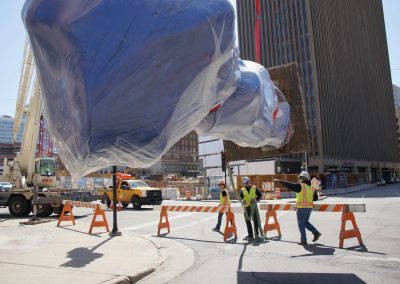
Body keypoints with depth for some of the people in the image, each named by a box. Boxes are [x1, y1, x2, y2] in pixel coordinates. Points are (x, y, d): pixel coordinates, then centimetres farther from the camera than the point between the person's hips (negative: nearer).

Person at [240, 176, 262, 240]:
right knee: (248, 221, 3)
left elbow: (259, 195, 3)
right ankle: (250, 235, 12)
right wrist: (242, 201, -22)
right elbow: (240, 198, 0)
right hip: (247, 207, 2)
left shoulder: (254, 188, 2)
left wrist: (255, 200, -14)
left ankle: (256, 234, 16)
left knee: (255, 220, 4)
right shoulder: (242, 190, 6)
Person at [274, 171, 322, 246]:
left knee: (301, 224, 4)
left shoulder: (300, 186, -11)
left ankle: (303, 240, 7)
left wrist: (279, 181, -3)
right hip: (309, 207, 6)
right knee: (305, 222, 23)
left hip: (302, 207, -6)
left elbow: (289, 184, -10)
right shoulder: (312, 187, 8)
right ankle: (316, 232, 10)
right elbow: (316, 198, 15)